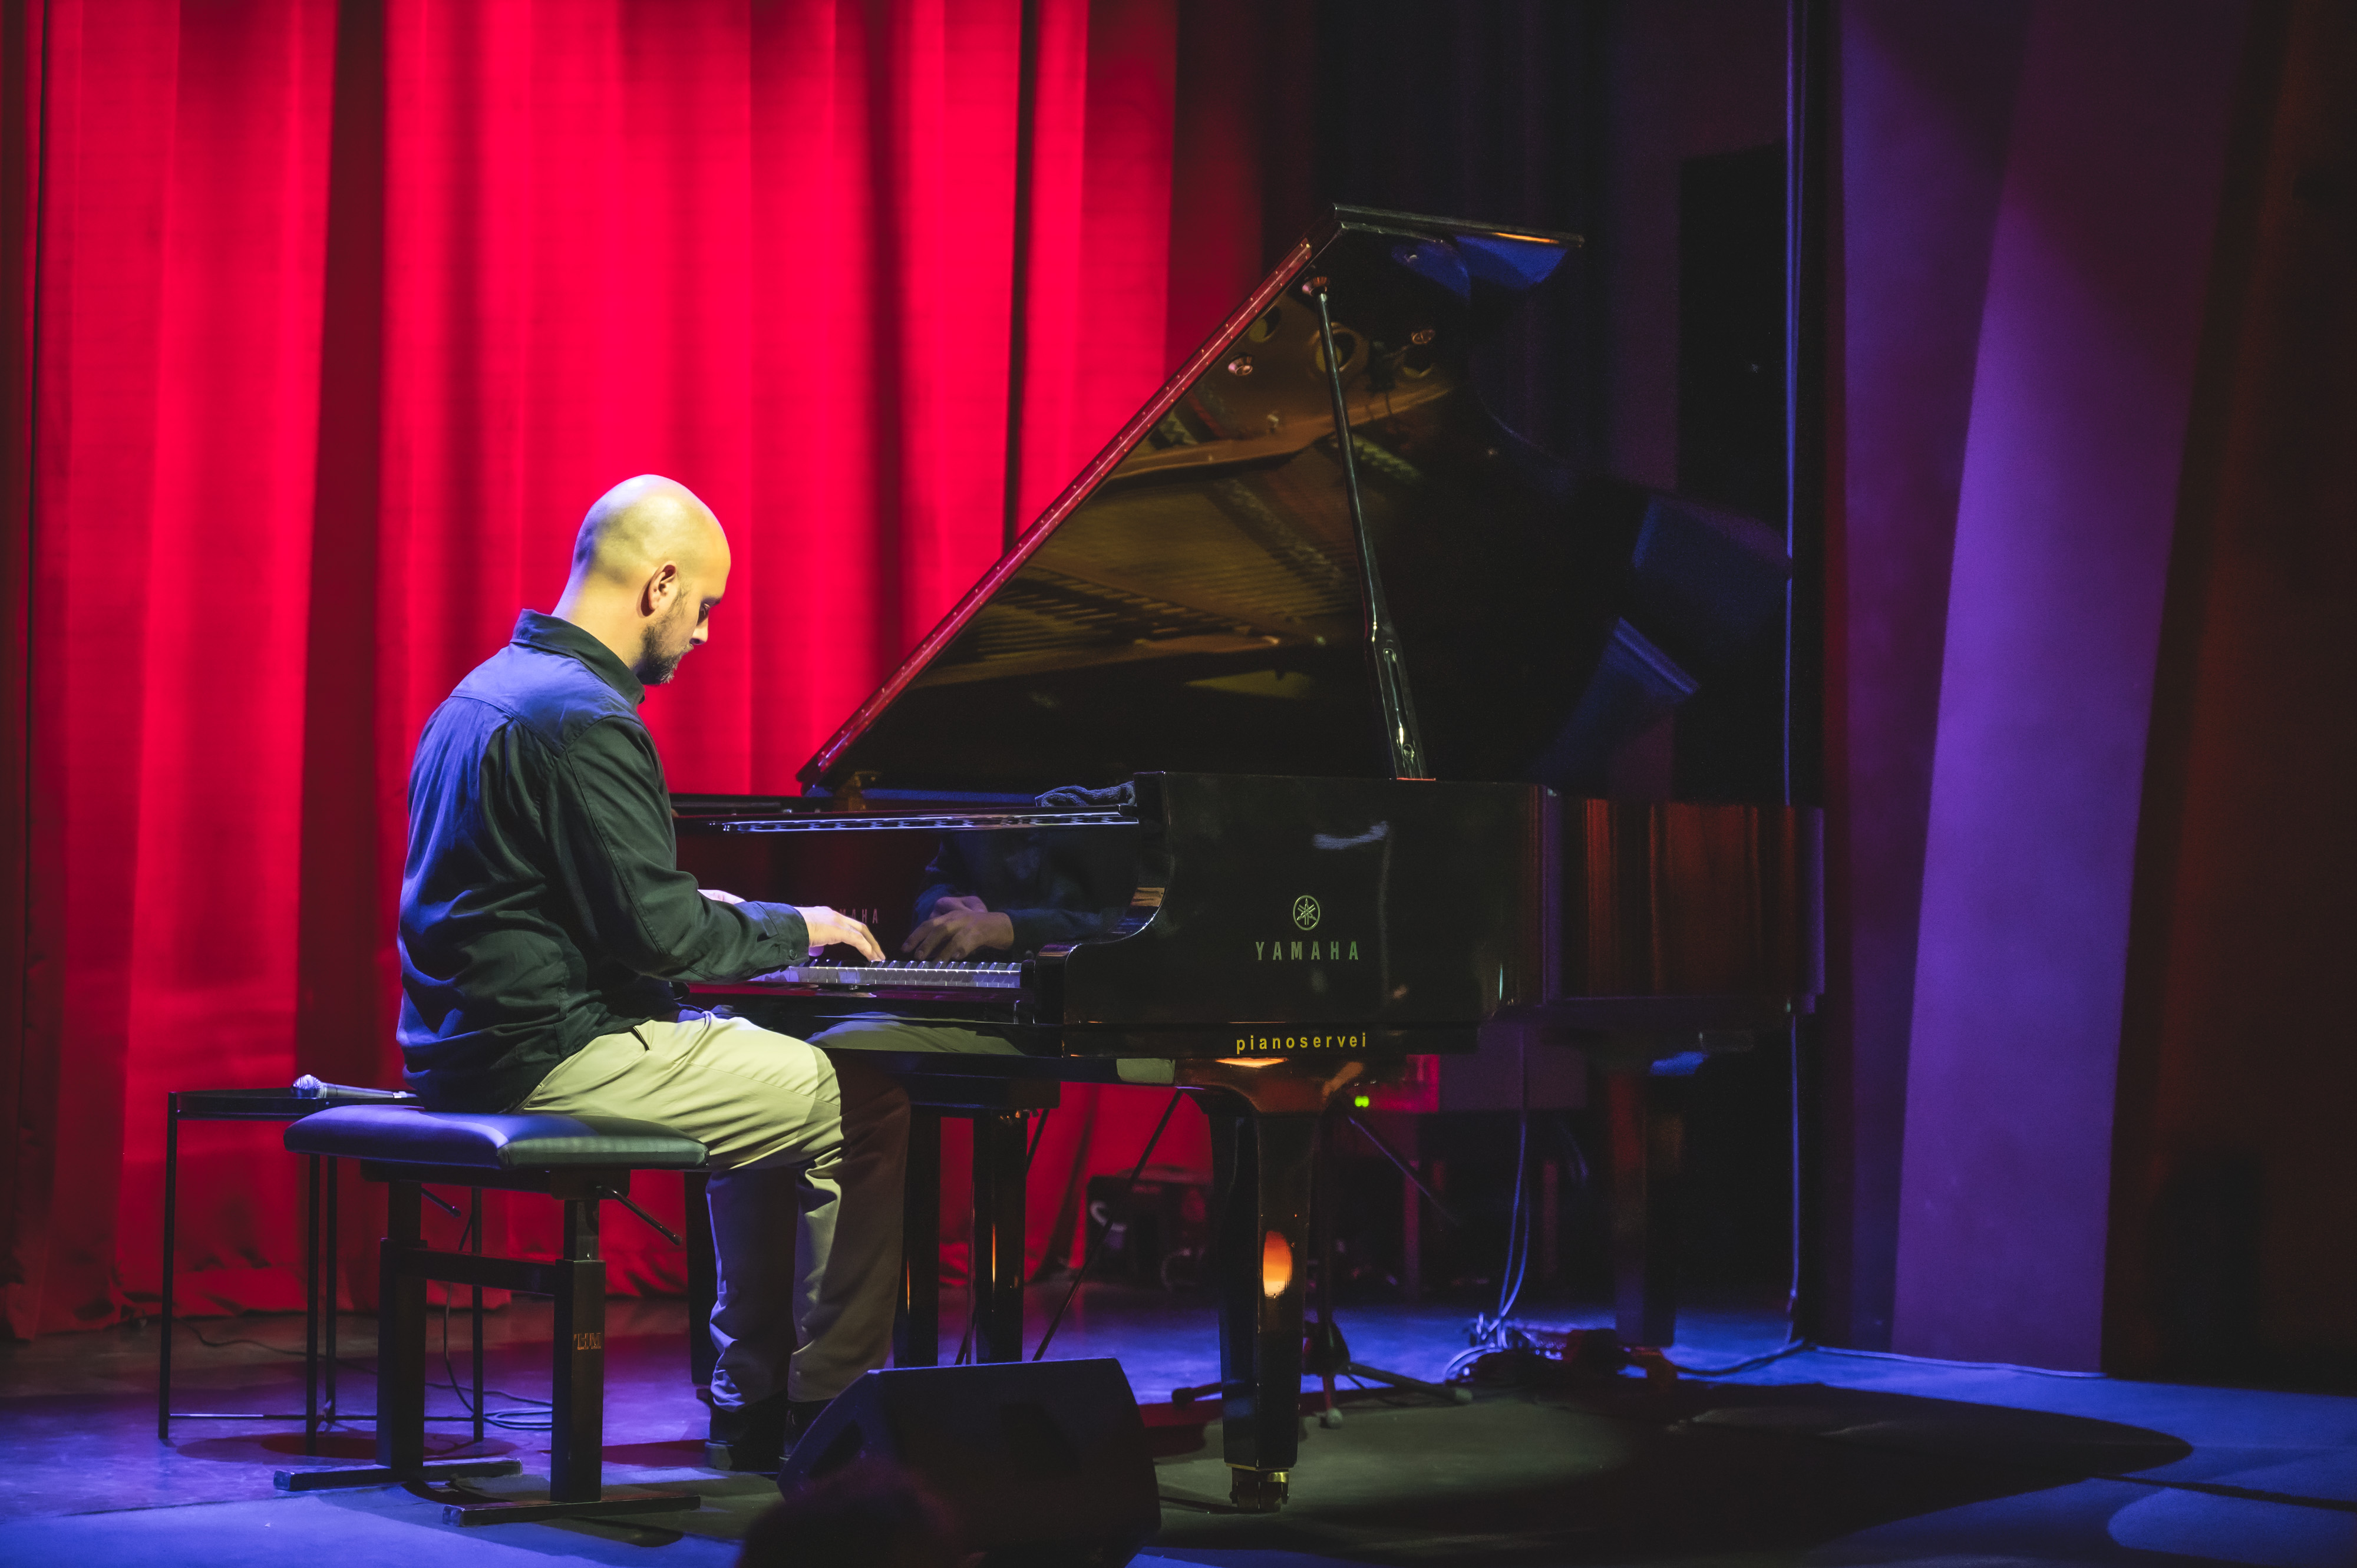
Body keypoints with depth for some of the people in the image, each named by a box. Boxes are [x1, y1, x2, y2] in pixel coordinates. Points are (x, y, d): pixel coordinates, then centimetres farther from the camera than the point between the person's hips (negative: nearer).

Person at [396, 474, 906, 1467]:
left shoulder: (490, 690, 15)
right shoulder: (584, 720, -18)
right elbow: (658, 931, -21)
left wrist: (705, 912, 20)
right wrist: (794, 929, -5)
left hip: (478, 1045, 11)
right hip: (553, 1058, -11)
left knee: (771, 1070, 27)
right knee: (865, 1106, -5)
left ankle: (754, 1398, 27)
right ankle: (825, 1405, 7)